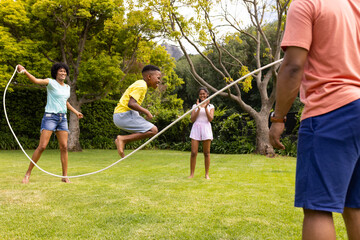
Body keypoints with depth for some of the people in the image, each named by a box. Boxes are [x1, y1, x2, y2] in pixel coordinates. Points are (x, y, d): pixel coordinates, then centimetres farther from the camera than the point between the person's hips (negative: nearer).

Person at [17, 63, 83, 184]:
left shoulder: (67, 87, 16)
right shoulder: (51, 82, -3)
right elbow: (35, 80, -22)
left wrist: (76, 112, 36)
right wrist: (24, 71, -39)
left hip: (62, 118, 6)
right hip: (50, 116, -5)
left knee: (64, 147, -1)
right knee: (42, 146, -10)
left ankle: (65, 176, 6)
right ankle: (28, 174, 2)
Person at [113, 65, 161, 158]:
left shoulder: (139, 84, 19)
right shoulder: (141, 86, -12)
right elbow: (131, 104, -23)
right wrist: (146, 112, -14)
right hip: (125, 115, -10)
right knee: (153, 130, -13)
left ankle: (121, 140, 10)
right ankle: (123, 139, -13)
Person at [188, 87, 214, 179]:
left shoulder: (211, 106, 10)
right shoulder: (195, 106, 12)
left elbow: (210, 119, -4)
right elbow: (192, 119, 1)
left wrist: (205, 108, -12)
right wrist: (199, 108, -8)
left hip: (206, 128, -1)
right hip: (196, 128, 1)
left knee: (206, 153, 2)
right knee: (193, 152, -5)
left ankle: (207, 174, 10)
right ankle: (192, 174, 2)